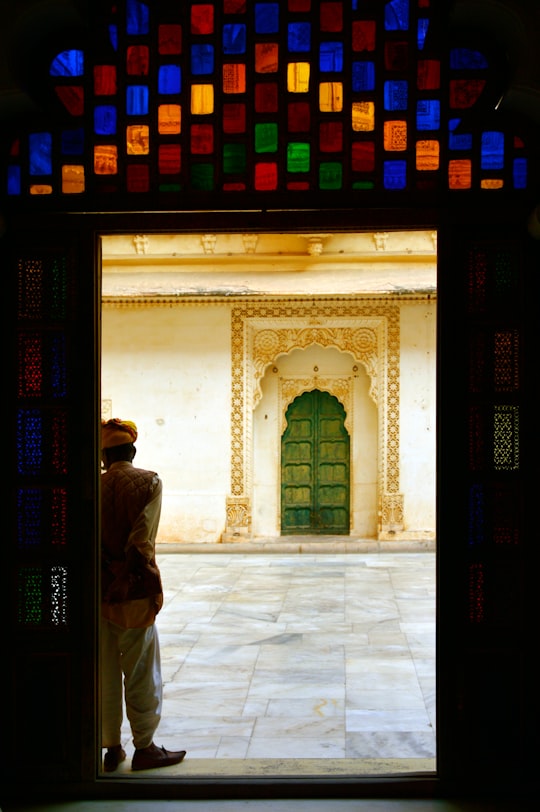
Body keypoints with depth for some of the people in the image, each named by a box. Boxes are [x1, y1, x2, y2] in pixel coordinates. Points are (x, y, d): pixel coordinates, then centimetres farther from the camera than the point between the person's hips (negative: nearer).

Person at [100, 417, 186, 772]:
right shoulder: (148, 482, -5)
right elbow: (142, 540, -14)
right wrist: (148, 584, -10)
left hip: (97, 592, 3)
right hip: (133, 593, -3)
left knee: (105, 674, 11)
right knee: (141, 672, 7)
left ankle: (112, 749, 20)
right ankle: (144, 748, 15)